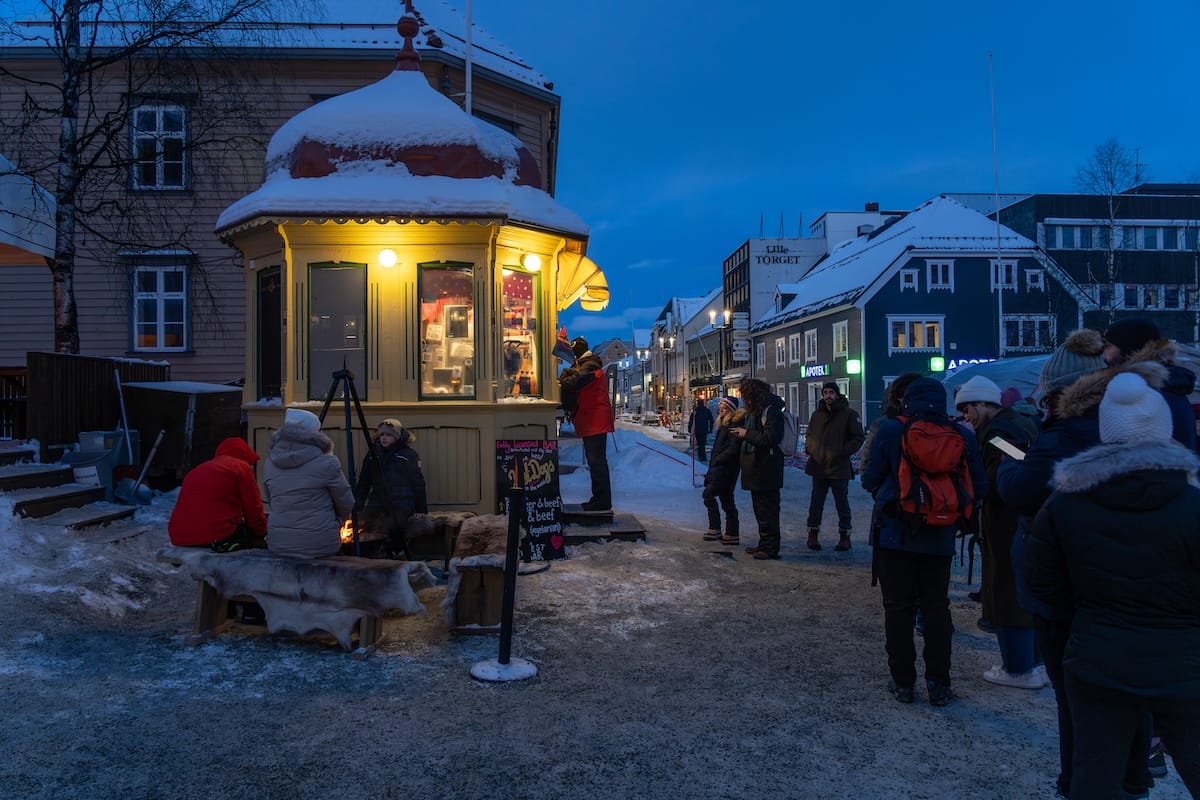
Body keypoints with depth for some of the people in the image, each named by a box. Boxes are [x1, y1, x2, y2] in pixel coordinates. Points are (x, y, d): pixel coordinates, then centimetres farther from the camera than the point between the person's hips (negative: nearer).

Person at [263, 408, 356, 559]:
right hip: (319, 545, -4)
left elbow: (269, 500, 16)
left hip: (277, 545, 4)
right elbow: (347, 506, -2)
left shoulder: (271, 463, 3)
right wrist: (335, 520, 17)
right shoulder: (326, 463, -11)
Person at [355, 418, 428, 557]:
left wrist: (422, 510, -3)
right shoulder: (373, 455, 13)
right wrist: (357, 503, 5)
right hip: (377, 505, 4)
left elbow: (418, 484, 0)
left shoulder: (409, 454, 0)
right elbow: (363, 482, 15)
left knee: (400, 540, -6)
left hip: (402, 506, -4)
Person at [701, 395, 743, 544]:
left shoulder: (735, 424, -14)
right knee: (726, 500, 11)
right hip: (719, 467, 10)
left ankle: (715, 529, -9)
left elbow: (733, 449, -20)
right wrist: (713, 462, 13)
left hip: (726, 469, -10)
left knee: (708, 494, -13)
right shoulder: (724, 423, 18)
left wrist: (716, 460, -13)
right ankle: (732, 534, 15)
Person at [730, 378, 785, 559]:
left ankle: (770, 547, 3)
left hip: (766, 470, -11)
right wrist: (740, 433, 11)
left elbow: (770, 439, -24)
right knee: (760, 509, 17)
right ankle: (764, 544, 26)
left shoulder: (771, 411, -15)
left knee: (767, 510, -4)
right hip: (756, 469, 11)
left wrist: (746, 433, -16)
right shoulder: (754, 411, 16)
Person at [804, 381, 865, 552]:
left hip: (839, 467, -4)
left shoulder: (849, 414, -5)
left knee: (842, 504, 8)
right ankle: (813, 534, 20)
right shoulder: (817, 414, 10)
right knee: (816, 504, 9)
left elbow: (859, 437, -6)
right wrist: (810, 448, 2)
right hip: (818, 467, 4)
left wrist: (843, 452, -15)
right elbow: (809, 435, 21)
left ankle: (844, 536, 19)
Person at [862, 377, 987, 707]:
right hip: (940, 538, 2)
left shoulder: (890, 430, -10)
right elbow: (979, 488, 1)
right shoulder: (962, 436, -3)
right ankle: (939, 684, 16)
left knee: (899, 607, 8)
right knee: (936, 606, 13)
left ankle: (903, 682, 13)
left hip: (896, 534, -2)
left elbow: (870, 480, -7)